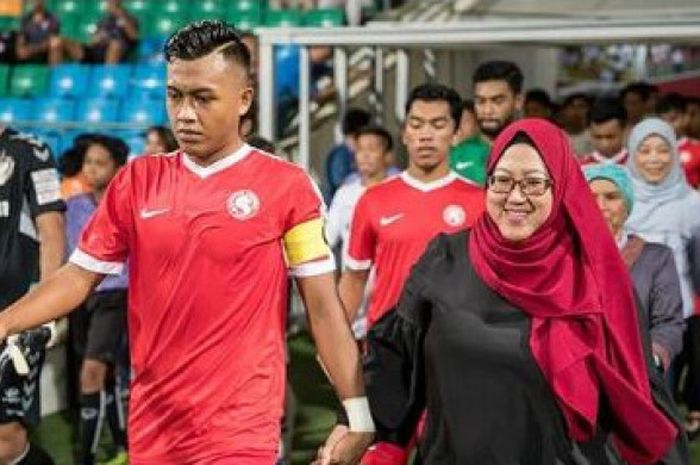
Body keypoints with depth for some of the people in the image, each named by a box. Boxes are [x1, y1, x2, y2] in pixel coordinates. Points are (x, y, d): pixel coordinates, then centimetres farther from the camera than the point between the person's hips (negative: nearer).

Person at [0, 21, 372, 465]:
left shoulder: (287, 185, -5)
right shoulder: (136, 180, 5)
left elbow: (323, 308, -5)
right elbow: (80, 276, 6)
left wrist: (360, 416, -9)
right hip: (151, 428, 4)